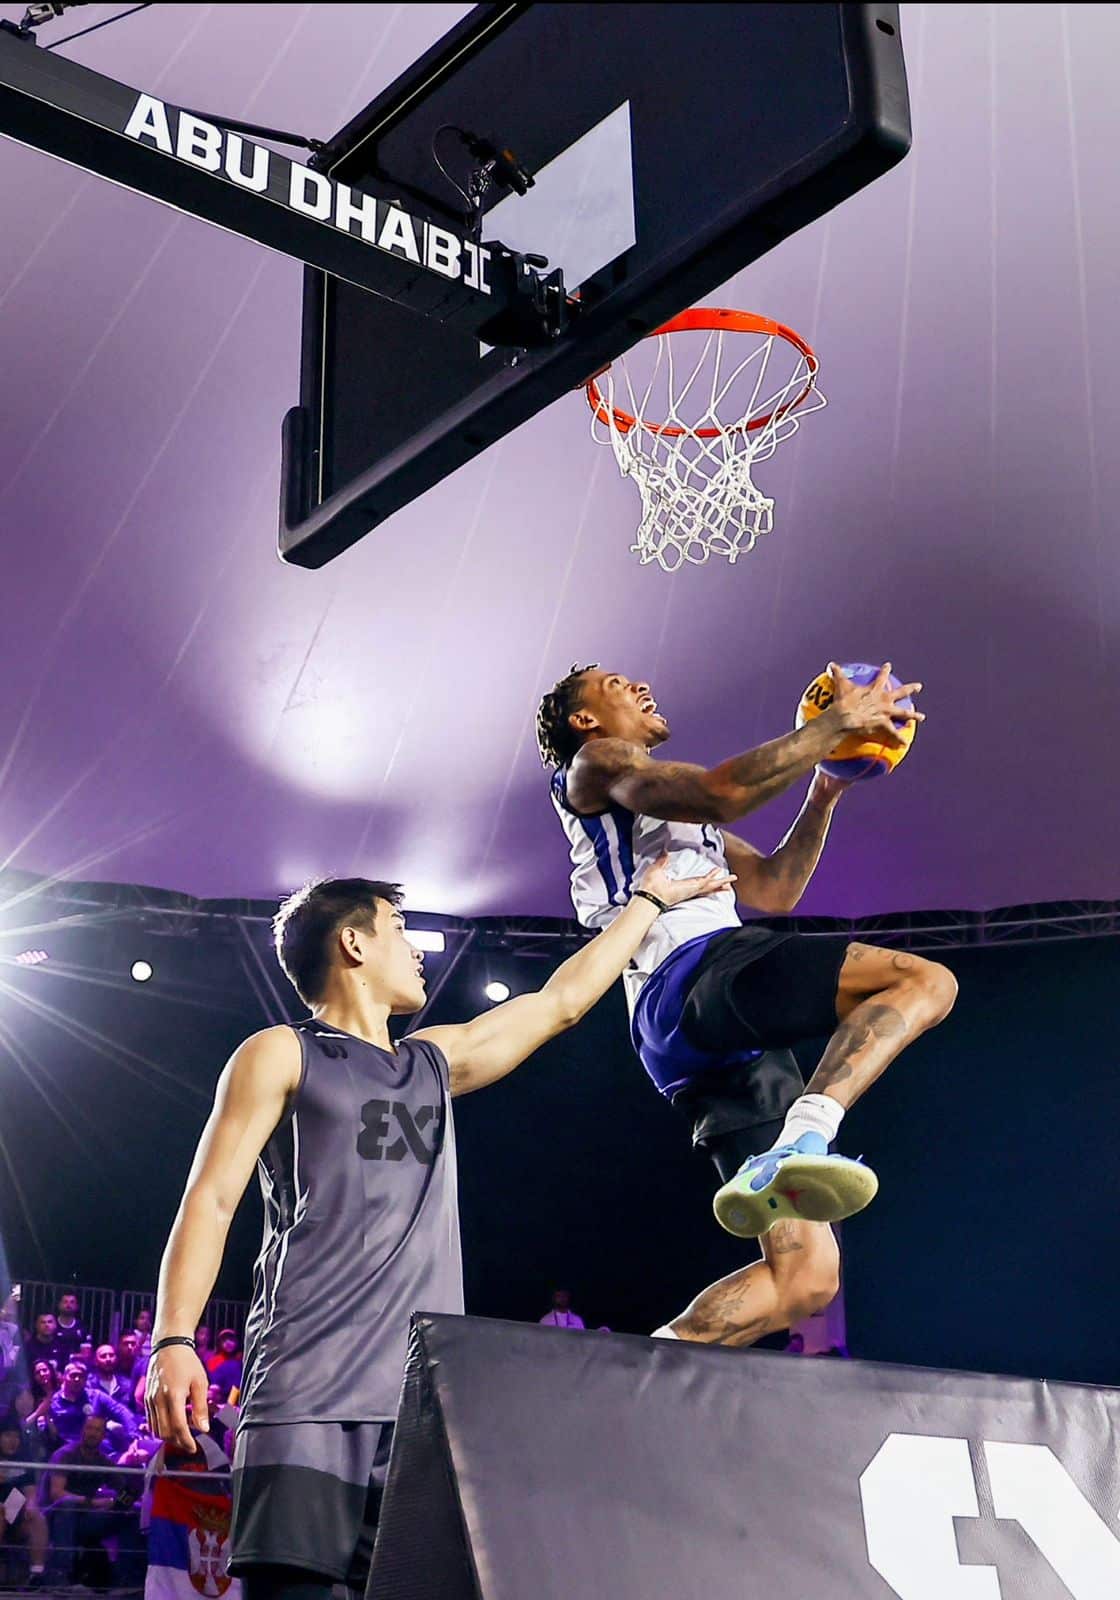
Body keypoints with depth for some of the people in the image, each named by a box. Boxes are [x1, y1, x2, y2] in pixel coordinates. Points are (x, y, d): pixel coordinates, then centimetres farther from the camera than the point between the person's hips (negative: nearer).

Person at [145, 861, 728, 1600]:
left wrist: (650, 899, 40)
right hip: (308, 1394, -5)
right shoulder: (281, 1054, 7)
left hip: (427, 1400, 5)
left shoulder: (437, 1061, 24)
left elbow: (564, 999, 33)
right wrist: (174, 1341, -13)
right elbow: (211, 1201, 0)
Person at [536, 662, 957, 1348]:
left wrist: (823, 794, 26)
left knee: (805, 1276, -1)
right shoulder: (597, 763, 12)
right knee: (924, 980, -25)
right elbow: (723, 792, -8)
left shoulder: (686, 819, 40)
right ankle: (798, 1144, -40)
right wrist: (837, 722, -1)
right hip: (694, 972, -8)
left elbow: (773, 891, 33)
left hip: (724, 1045, 8)